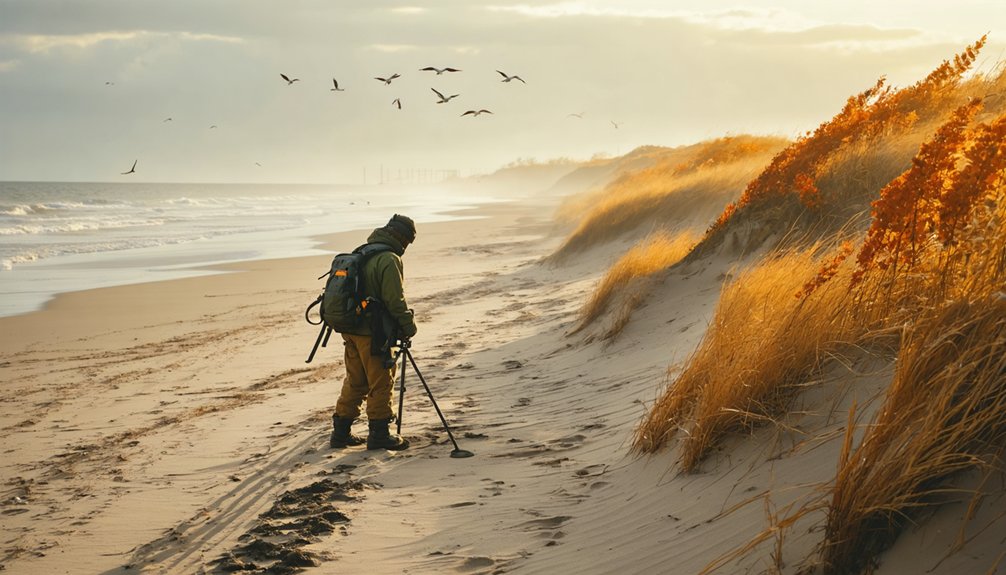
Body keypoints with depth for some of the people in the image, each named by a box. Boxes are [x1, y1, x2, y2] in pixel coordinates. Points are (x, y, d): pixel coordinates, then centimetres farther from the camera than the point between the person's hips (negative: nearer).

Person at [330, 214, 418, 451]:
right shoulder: (389, 260, -14)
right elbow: (395, 300, -18)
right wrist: (408, 325, -6)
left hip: (350, 328, 9)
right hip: (373, 333, -8)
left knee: (355, 381, 16)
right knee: (381, 383, 2)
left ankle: (341, 431, 19)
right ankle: (379, 434, 6)